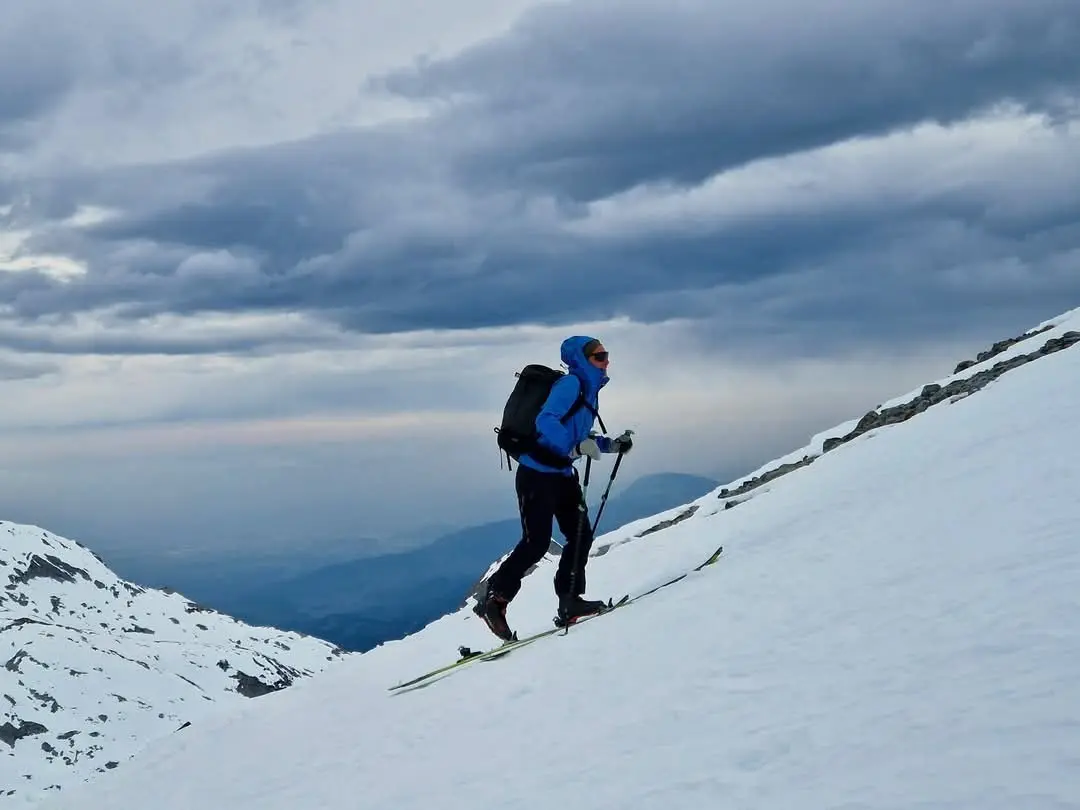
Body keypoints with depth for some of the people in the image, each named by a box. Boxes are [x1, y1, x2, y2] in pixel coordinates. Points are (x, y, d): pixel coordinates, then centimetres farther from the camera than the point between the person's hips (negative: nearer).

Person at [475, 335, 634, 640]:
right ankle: (493, 600, -1)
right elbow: (545, 422, -28)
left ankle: (569, 602, 11)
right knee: (536, 543, -11)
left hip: (563, 474, 10)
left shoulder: (589, 389, 15)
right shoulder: (570, 383, -15)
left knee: (581, 535, 5)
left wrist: (610, 445, 12)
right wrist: (576, 447, -36)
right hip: (538, 474, -10)